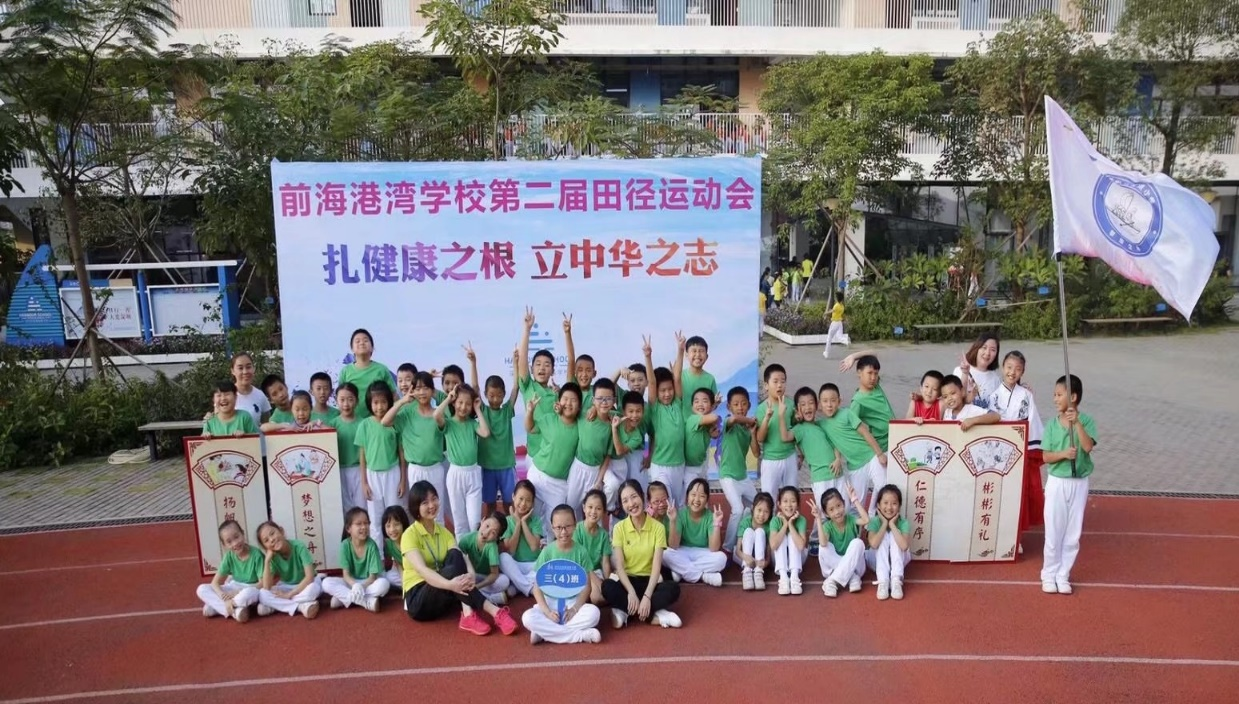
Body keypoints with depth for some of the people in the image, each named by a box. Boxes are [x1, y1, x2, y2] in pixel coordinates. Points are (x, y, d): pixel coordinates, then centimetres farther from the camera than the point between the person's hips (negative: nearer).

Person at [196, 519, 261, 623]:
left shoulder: (256, 554, -19)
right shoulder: (229, 556, -7)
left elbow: (263, 583, -19)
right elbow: (215, 582, -7)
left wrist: (239, 592, -22)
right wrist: (224, 598, -25)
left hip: (252, 590, -5)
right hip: (234, 589, 5)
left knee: (249, 593, -41)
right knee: (202, 589, -13)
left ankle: (217, 606, -17)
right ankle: (236, 610, -24)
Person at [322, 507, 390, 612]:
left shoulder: (371, 545, -16)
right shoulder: (345, 545, -12)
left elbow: (373, 576, -15)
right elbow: (346, 574, -12)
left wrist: (361, 587, -34)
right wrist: (355, 585, -33)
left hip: (368, 583, -2)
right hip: (351, 583, 2)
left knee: (384, 583, -33)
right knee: (326, 582, -22)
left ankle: (343, 597, -24)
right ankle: (366, 601, -28)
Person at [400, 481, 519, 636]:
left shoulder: (444, 532, 9)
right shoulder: (410, 535, -10)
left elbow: (461, 557, -9)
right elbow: (421, 570, -26)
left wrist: (471, 575, -32)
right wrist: (449, 584, -44)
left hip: (442, 596, 5)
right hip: (417, 601, -5)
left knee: (455, 556, -24)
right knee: (452, 571, -34)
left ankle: (468, 614, -36)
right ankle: (494, 611, -39)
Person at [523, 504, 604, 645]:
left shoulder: (581, 551, -2)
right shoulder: (547, 552, -4)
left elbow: (587, 585, -2)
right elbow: (537, 587, -4)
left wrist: (575, 608, -17)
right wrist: (547, 611, -18)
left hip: (574, 602, 0)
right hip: (550, 602, 0)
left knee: (594, 613, -31)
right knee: (528, 618, -30)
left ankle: (546, 632, -21)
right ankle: (581, 635, -25)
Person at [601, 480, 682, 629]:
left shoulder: (658, 527, -6)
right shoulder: (619, 528, -4)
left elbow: (656, 566, -12)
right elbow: (619, 566, -10)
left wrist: (647, 596, -25)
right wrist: (631, 592, -26)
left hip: (649, 580, 0)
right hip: (627, 580, 0)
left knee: (673, 589, -31)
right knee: (607, 587, -33)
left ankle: (625, 611, -25)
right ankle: (654, 615, -27)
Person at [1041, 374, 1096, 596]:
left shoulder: (1086, 421, -6)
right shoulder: (1052, 424, -3)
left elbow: (1088, 447, -22)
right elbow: (1046, 457, -4)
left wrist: (1077, 423, -27)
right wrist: (1063, 454, -22)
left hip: (1079, 483, 0)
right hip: (1057, 482, 0)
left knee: (1073, 534, 7)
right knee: (1053, 532, 5)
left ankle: (1063, 575, 19)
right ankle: (1049, 575, 16)